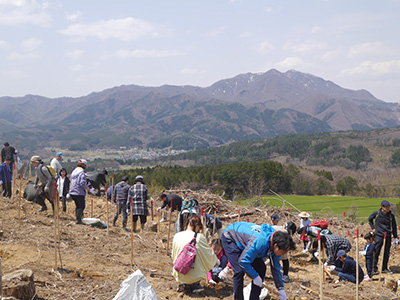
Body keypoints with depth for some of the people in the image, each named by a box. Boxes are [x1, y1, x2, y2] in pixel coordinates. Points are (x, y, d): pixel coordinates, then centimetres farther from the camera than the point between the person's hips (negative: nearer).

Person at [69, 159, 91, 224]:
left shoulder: (74, 171, 14)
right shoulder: (82, 172, -14)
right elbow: (82, 183, -21)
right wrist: (87, 188, -6)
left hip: (72, 192, 8)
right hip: (79, 192, -8)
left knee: (78, 206, 19)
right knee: (81, 206, 0)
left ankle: (77, 217, 21)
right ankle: (78, 220, -3)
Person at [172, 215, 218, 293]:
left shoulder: (177, 236, -1)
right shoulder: (199, 237, -12)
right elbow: (209, 254, 1)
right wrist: (216, 261, 23)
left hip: (179, 275, 4)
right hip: (195, 276, -4)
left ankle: (183, 284, 11)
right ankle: (194, 284, 8)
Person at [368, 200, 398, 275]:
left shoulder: (391, 216, 0)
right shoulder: (377, 213, -4)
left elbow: (394, 227, 10)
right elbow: (370, 219, 15)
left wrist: (395, 237, 9)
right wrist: (373, 228, 8)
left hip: (388, 236, 2)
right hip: (379, 235, -2)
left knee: (386, 253, 8)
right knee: (376, 252, -4)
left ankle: (384, 268, 21)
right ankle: (374, 269, 6)